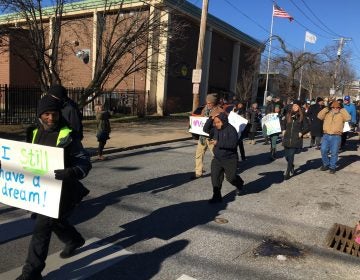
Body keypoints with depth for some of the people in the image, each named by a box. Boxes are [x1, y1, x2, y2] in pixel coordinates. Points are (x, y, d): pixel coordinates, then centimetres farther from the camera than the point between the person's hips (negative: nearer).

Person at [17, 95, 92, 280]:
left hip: (61, 190, -7)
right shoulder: (36, 133, 6)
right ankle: (74, 240, 53)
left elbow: (84, 162, -22)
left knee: (42, 227, -6)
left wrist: (72, 173, -41)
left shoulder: (67, 136, -16)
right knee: (54, 220, 25)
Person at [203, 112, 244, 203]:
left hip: (230, 159, -5)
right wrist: (210, 118, -10)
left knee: (231, 177, 6)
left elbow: (233, 144, -26)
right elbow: (206, 129, 0)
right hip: (217, 159, 5)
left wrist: (218, 143, -27)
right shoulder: (215, 129, 4)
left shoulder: (231, 129, -16)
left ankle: (240, 185, 40)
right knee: (215, 177, -2)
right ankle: (217, 196, 8)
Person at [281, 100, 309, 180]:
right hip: (287, 138, 4)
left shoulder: (302, 116, -1)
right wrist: (283, 130, 11)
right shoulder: (288, 114, 8)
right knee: (286, 155, 10)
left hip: (296, 139, -4)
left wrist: (301, 133, -8)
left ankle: (287, 173, -2)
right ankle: (292, 168, 37)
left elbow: (307, 127, 4)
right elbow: (284, 123, 24)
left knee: (291, 156, -9)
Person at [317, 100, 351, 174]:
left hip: (336, 136, -2)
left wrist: (343, 110, -8)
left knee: (334, 152, 1)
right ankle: (326, 165, 20)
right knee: (323, 151, 1)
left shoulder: (341, 115, 4)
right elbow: (319, 116, -4)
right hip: (326, 135, 2)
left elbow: (348, 118, -13)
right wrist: (326, 109, -5)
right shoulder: (327, 114, 10)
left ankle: (332, 167, 13)